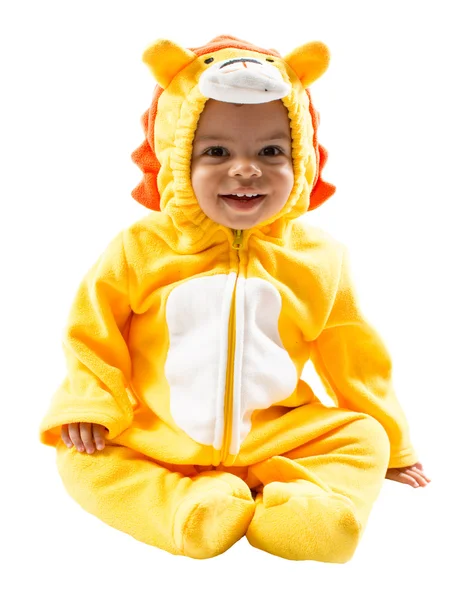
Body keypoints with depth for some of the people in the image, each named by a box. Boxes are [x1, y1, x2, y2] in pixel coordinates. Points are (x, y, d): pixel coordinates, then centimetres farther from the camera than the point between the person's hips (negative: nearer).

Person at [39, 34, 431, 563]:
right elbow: (92, 329, 4)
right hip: (157, 443, 0)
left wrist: (392, 447, 15)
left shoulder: (318, 258, -1)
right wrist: (89, 402, -13)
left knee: (363, 438, -13)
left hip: (275, 438, 1)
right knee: (82, 460, -18)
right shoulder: (139, 250, -6)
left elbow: (352, 357, 9)